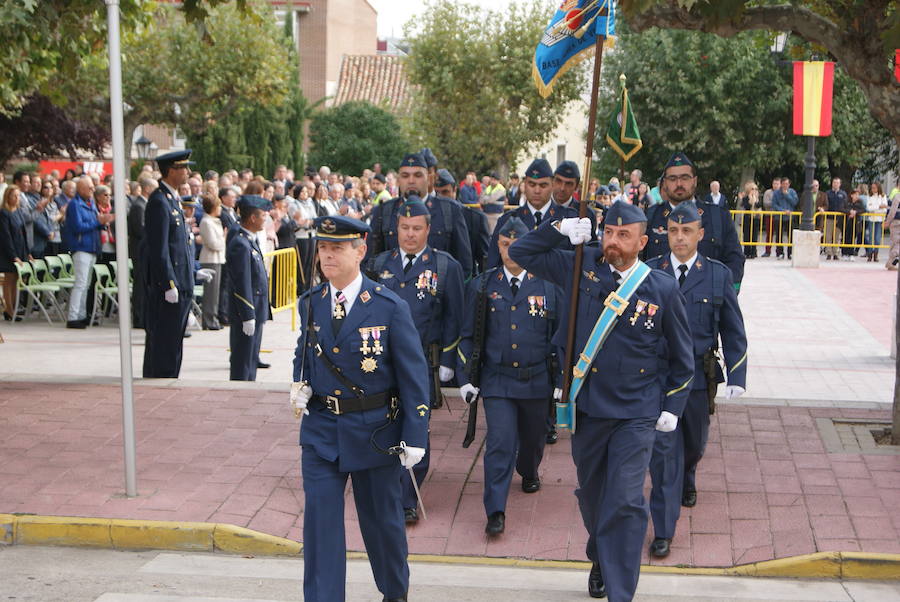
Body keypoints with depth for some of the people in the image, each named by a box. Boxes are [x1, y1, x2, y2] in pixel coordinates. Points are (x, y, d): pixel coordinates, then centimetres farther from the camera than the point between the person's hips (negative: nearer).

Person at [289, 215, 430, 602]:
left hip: (374, 431, -2)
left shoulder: (390, 307, -11)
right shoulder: (310, 303, 2)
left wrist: (415, 436, -12)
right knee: (320, 520, -2)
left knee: (381, 518, 14)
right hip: (320, 429, 3)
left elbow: (414, 376, -9)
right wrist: (301, 386, -1)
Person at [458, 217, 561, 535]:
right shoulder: (482, 286, 0)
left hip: (537, 380, 1)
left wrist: (562, 380, 0)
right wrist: (466, 377, -2)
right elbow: (468, 336, 4)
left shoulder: (548, 286, -2)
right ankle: (495, 511, -4)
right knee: (500, 443, -9)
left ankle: (529, 472, 51)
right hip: (496, 379, -1)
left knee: (533, 437, 19)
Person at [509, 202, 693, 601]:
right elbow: (520, 253, 6)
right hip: (585, 407, 3)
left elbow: (682, 358, 5)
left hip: (635, 414, -3)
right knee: (590, 492, 19)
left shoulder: (663, 290, -7)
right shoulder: (582, 268, -2)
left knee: (625, 502, -9)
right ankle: (600, 558, 46)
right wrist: (559, 229, -8)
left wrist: (672, 407, 3)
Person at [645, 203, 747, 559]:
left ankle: (686, 481, 55)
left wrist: (737, 377, -3)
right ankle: (663, 531, 0)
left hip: (699, 379, 2)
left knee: (694, 443, 20)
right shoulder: (649, 273, -2)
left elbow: (733, 331, 3)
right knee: (663, 450, -6)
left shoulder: (718, 275, -1)